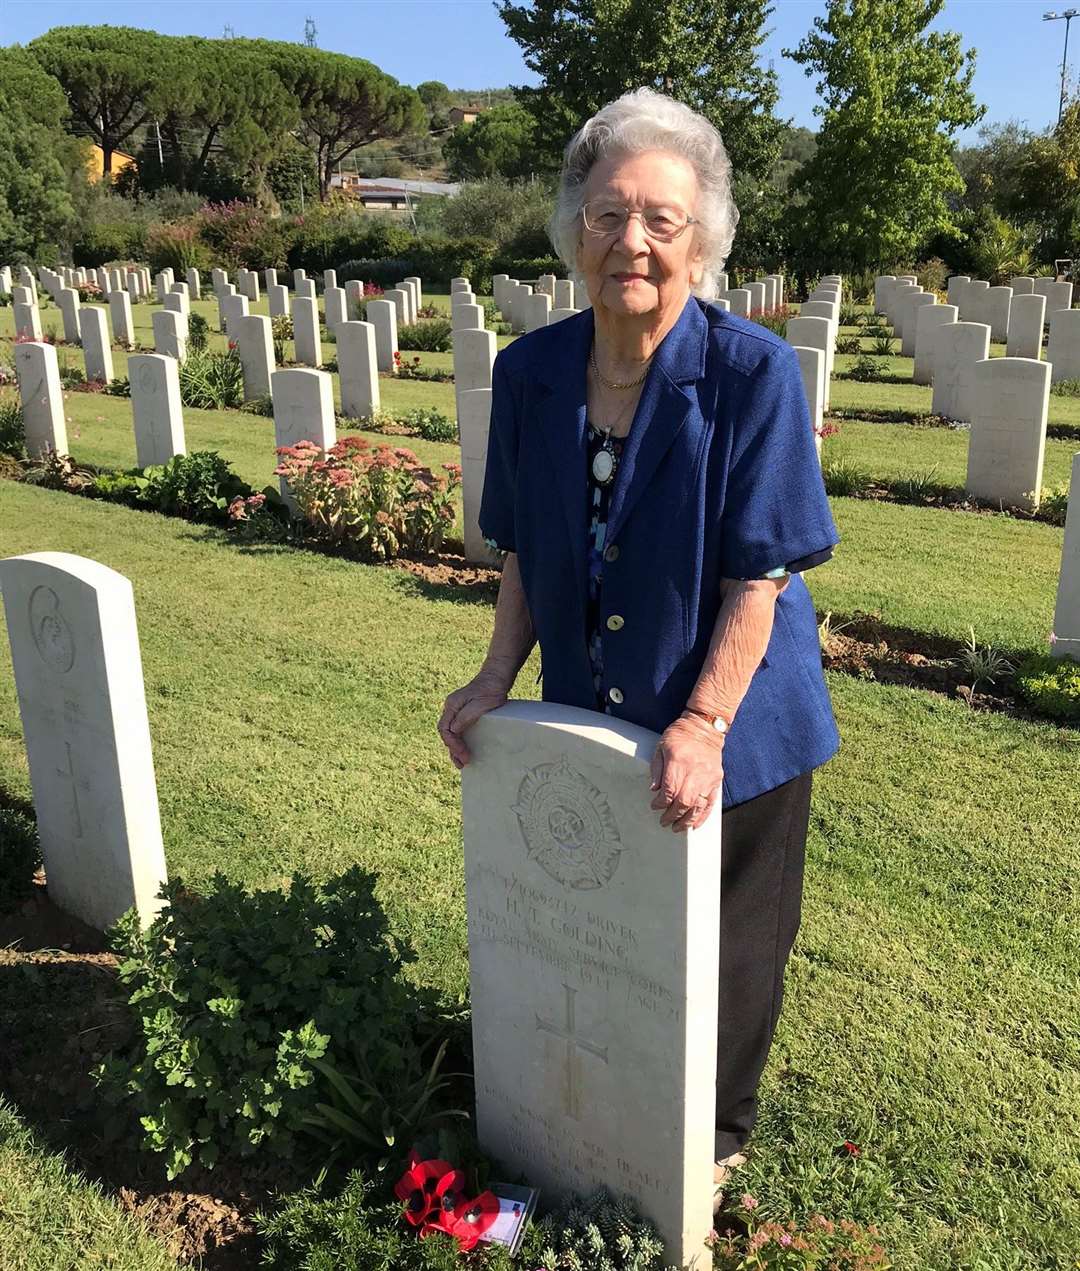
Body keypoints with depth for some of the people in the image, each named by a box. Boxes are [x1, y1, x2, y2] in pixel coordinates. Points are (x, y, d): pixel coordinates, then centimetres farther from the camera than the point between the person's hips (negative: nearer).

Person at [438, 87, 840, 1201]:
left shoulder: (753, 373, -20)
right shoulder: (531, 373, -6)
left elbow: (761, 572, -19)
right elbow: (525, 551, 4)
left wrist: (702, 725, -24)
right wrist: (497, 675, -5)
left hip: (730, 730, -4)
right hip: (589, 717, 4)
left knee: (725, 940, 15)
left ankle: (713, 1136, 43)